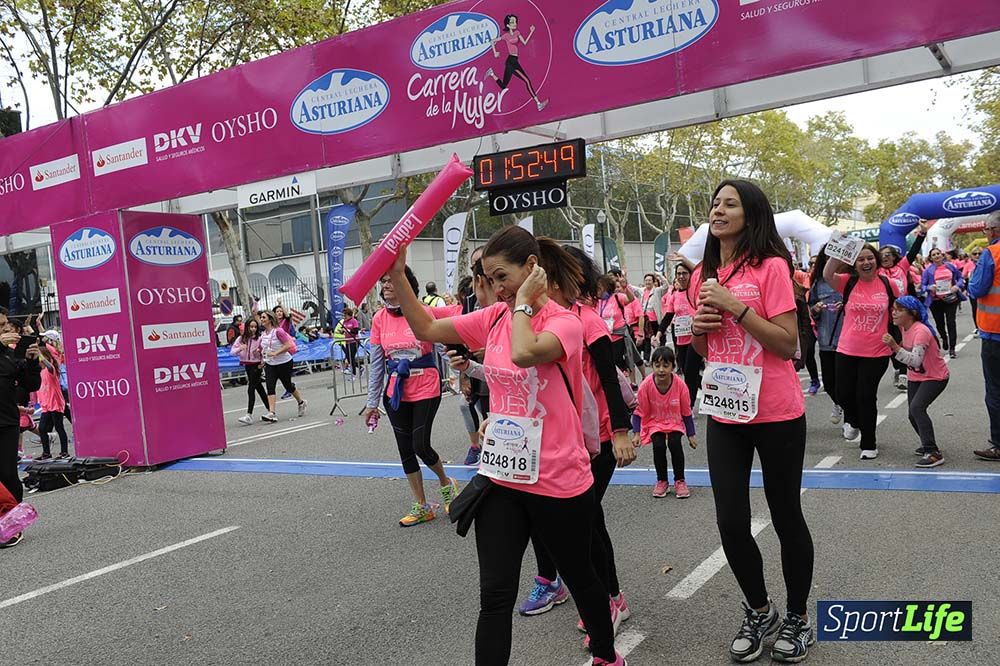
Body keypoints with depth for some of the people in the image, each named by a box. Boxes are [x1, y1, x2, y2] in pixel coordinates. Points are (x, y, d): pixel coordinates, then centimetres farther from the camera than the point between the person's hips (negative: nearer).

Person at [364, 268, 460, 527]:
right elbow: (376, 363, 4)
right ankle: (422, 507, 23)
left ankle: (446, 482, 25)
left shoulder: (426, 312, -12)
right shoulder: (379, 319, 0)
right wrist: (372, 403, 5)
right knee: (405, 449, 8)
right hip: (396, 393, 5)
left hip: (426, 389, -4)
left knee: (420, 446, -8)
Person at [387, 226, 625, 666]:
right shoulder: (494, 318, 4)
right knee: (495, 597, 1)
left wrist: (523, 301, -20)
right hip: (501, 477, 5)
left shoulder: (564, 323, -14)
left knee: (580, 578, 18)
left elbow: (524, 353, -35)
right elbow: (426, 329, 8)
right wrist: (397, 276, -2)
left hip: (558, 482, -4)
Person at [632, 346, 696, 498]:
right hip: (655, 423, 0)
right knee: (658, 446, -24)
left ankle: (679, 481, -3)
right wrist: (637, 434, -16)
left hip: (675, 422, 0)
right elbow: (639, 411, -10)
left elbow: (686, 412, -6)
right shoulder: (646, 385, -22)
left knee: (675, 444, -25)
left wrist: (691, 435, -1)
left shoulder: (680, 385, -20)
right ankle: (662, 481, -1)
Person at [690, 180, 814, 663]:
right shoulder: (703, 275, 8)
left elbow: (787, 343, -16)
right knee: (731, 524, 6)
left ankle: (797, 617, 31)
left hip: (777, 414, -5)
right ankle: (759, 611, 31)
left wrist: (734, 305, -22)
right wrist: (699, 328, -5)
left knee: (786, 517, 10)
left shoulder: (771, 266, -10)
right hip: (724, 414, 5)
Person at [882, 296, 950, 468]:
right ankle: (927, 444, 38)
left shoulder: (921, 331, -27)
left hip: (935, 377, -9)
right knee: (913, 414, 12)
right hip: (915, 377, 9)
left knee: (917, 407, -27)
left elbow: (915, 360, -37)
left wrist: (895, 346, -43)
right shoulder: (904, 328, -3)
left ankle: (934, 453, -24)